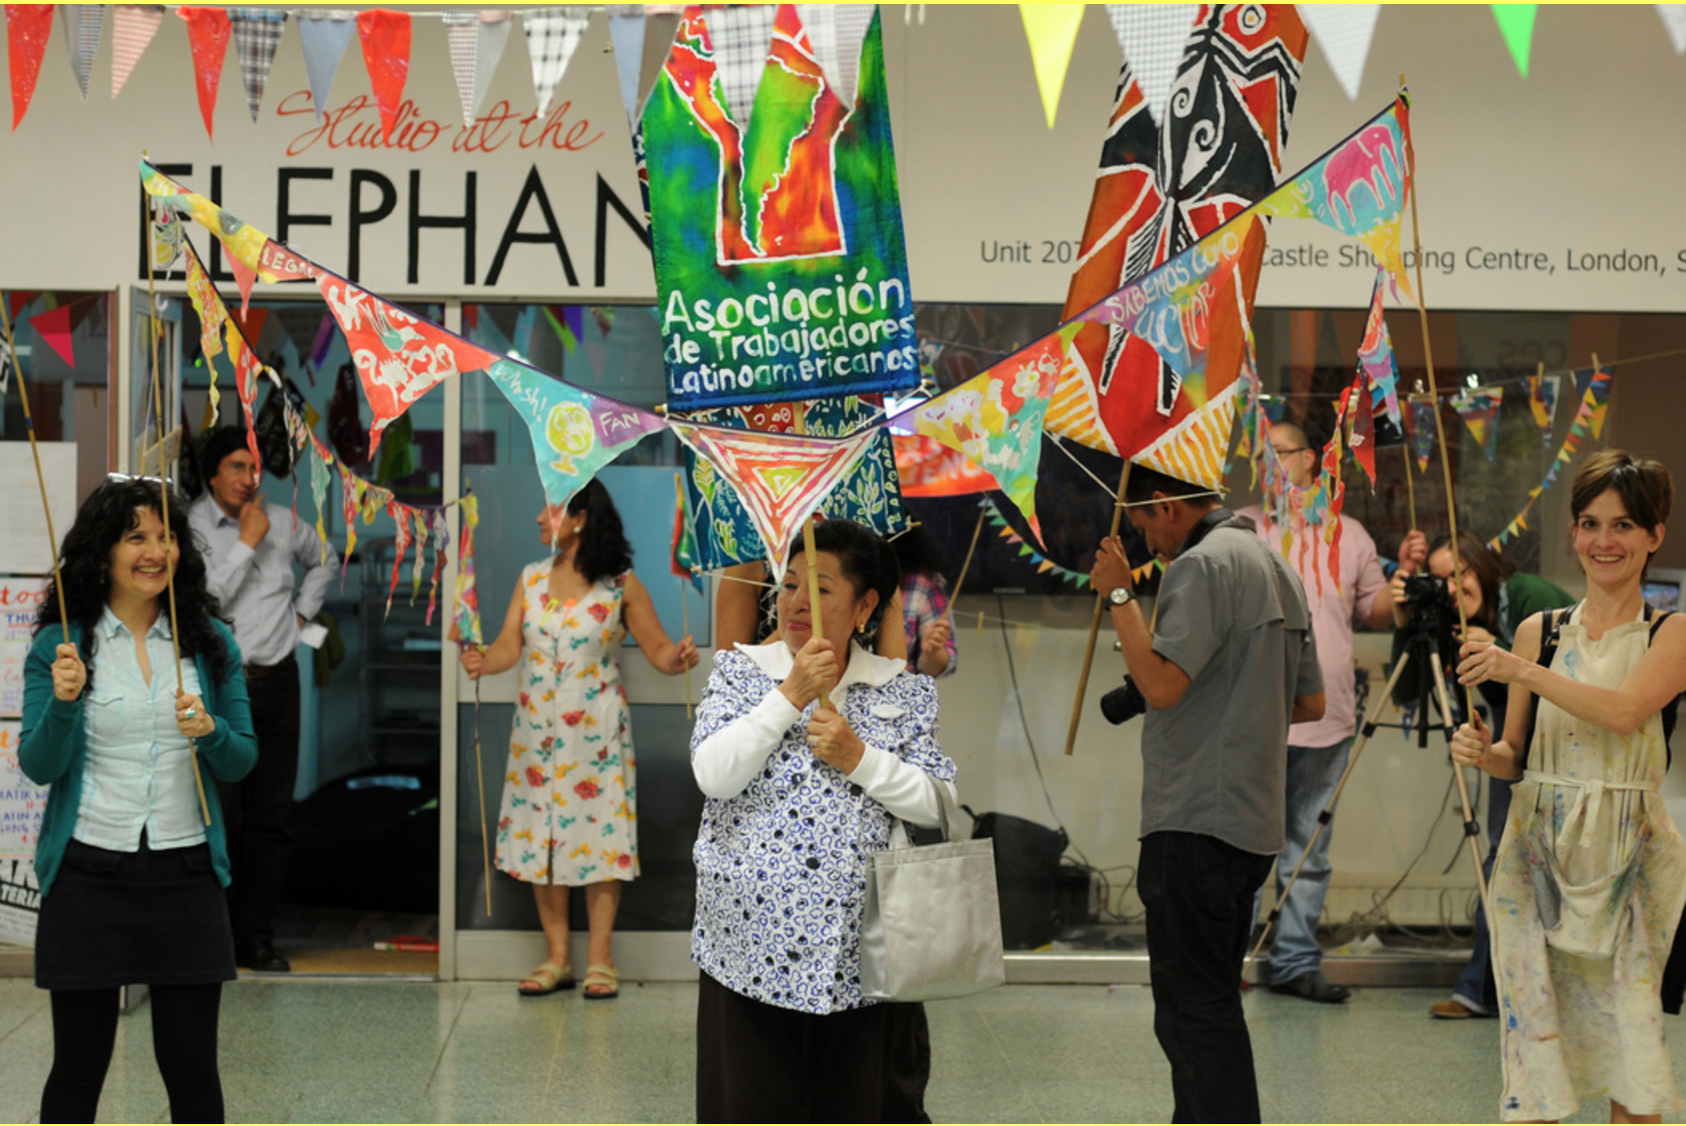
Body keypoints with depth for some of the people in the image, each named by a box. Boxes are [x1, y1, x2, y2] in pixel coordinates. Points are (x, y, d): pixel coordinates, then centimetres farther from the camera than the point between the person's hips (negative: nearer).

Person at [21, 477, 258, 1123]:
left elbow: (242, 761, 8)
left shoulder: (211, 642, 6)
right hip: (89, 871, -1)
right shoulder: (61, 644, 0)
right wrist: (64, 702, -21)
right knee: (79, 1065, 8)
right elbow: (38, 767, -3)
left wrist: (210, 732, -13)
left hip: (185, 873, 2)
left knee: (192, 1064, 5)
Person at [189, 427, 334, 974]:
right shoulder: (192, 527, -4)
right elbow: (202, 598, -16)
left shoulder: (285, 522, 11)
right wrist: (247, 542, -11)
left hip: (277, 679, 5)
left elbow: (323, 560, 31)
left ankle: (257, 937, 13)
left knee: (271, 816, 5)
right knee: (219, 815, -6)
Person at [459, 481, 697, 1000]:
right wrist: (482, 661, -20)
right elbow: (509, 646, 1)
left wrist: (678, 658, -27)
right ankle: (556, 956, 15)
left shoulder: (621, 586, -4)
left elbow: (659, 650, -5)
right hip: (537, 730, 4)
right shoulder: (531, 578, 8)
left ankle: (600, 958, 7)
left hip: (595, 731, -4)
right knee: (539, 834, 5)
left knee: (599, 833, -3)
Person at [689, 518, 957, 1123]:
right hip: (752, 947, 0)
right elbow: (714, 775, -10)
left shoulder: (904, 691, 7)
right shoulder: (740, 672, 6)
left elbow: (939, 805, 0)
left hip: (866, 953, 1)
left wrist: (858, 757, -12)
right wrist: (791, 694, -14)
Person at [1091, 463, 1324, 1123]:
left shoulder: (1203, 564, -12)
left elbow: (1162, 683, -21)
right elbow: (1311, 703, 21)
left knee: (1195, 1007, -6)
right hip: (1255, 821, 10)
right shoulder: (1276, 568, 18)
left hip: (1197, 820, -10)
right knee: (1209, 1000, 18)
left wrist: (1118, 595, -11)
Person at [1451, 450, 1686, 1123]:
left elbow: (1625, 712, -20)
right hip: (1538, 849, 2)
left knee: (1630, 1029, 0)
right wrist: (1482, 752, -9)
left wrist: (1523, 671, -21)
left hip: (1630, 855, -2)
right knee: (1535, 1025, 0)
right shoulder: (1539, 631, 9)